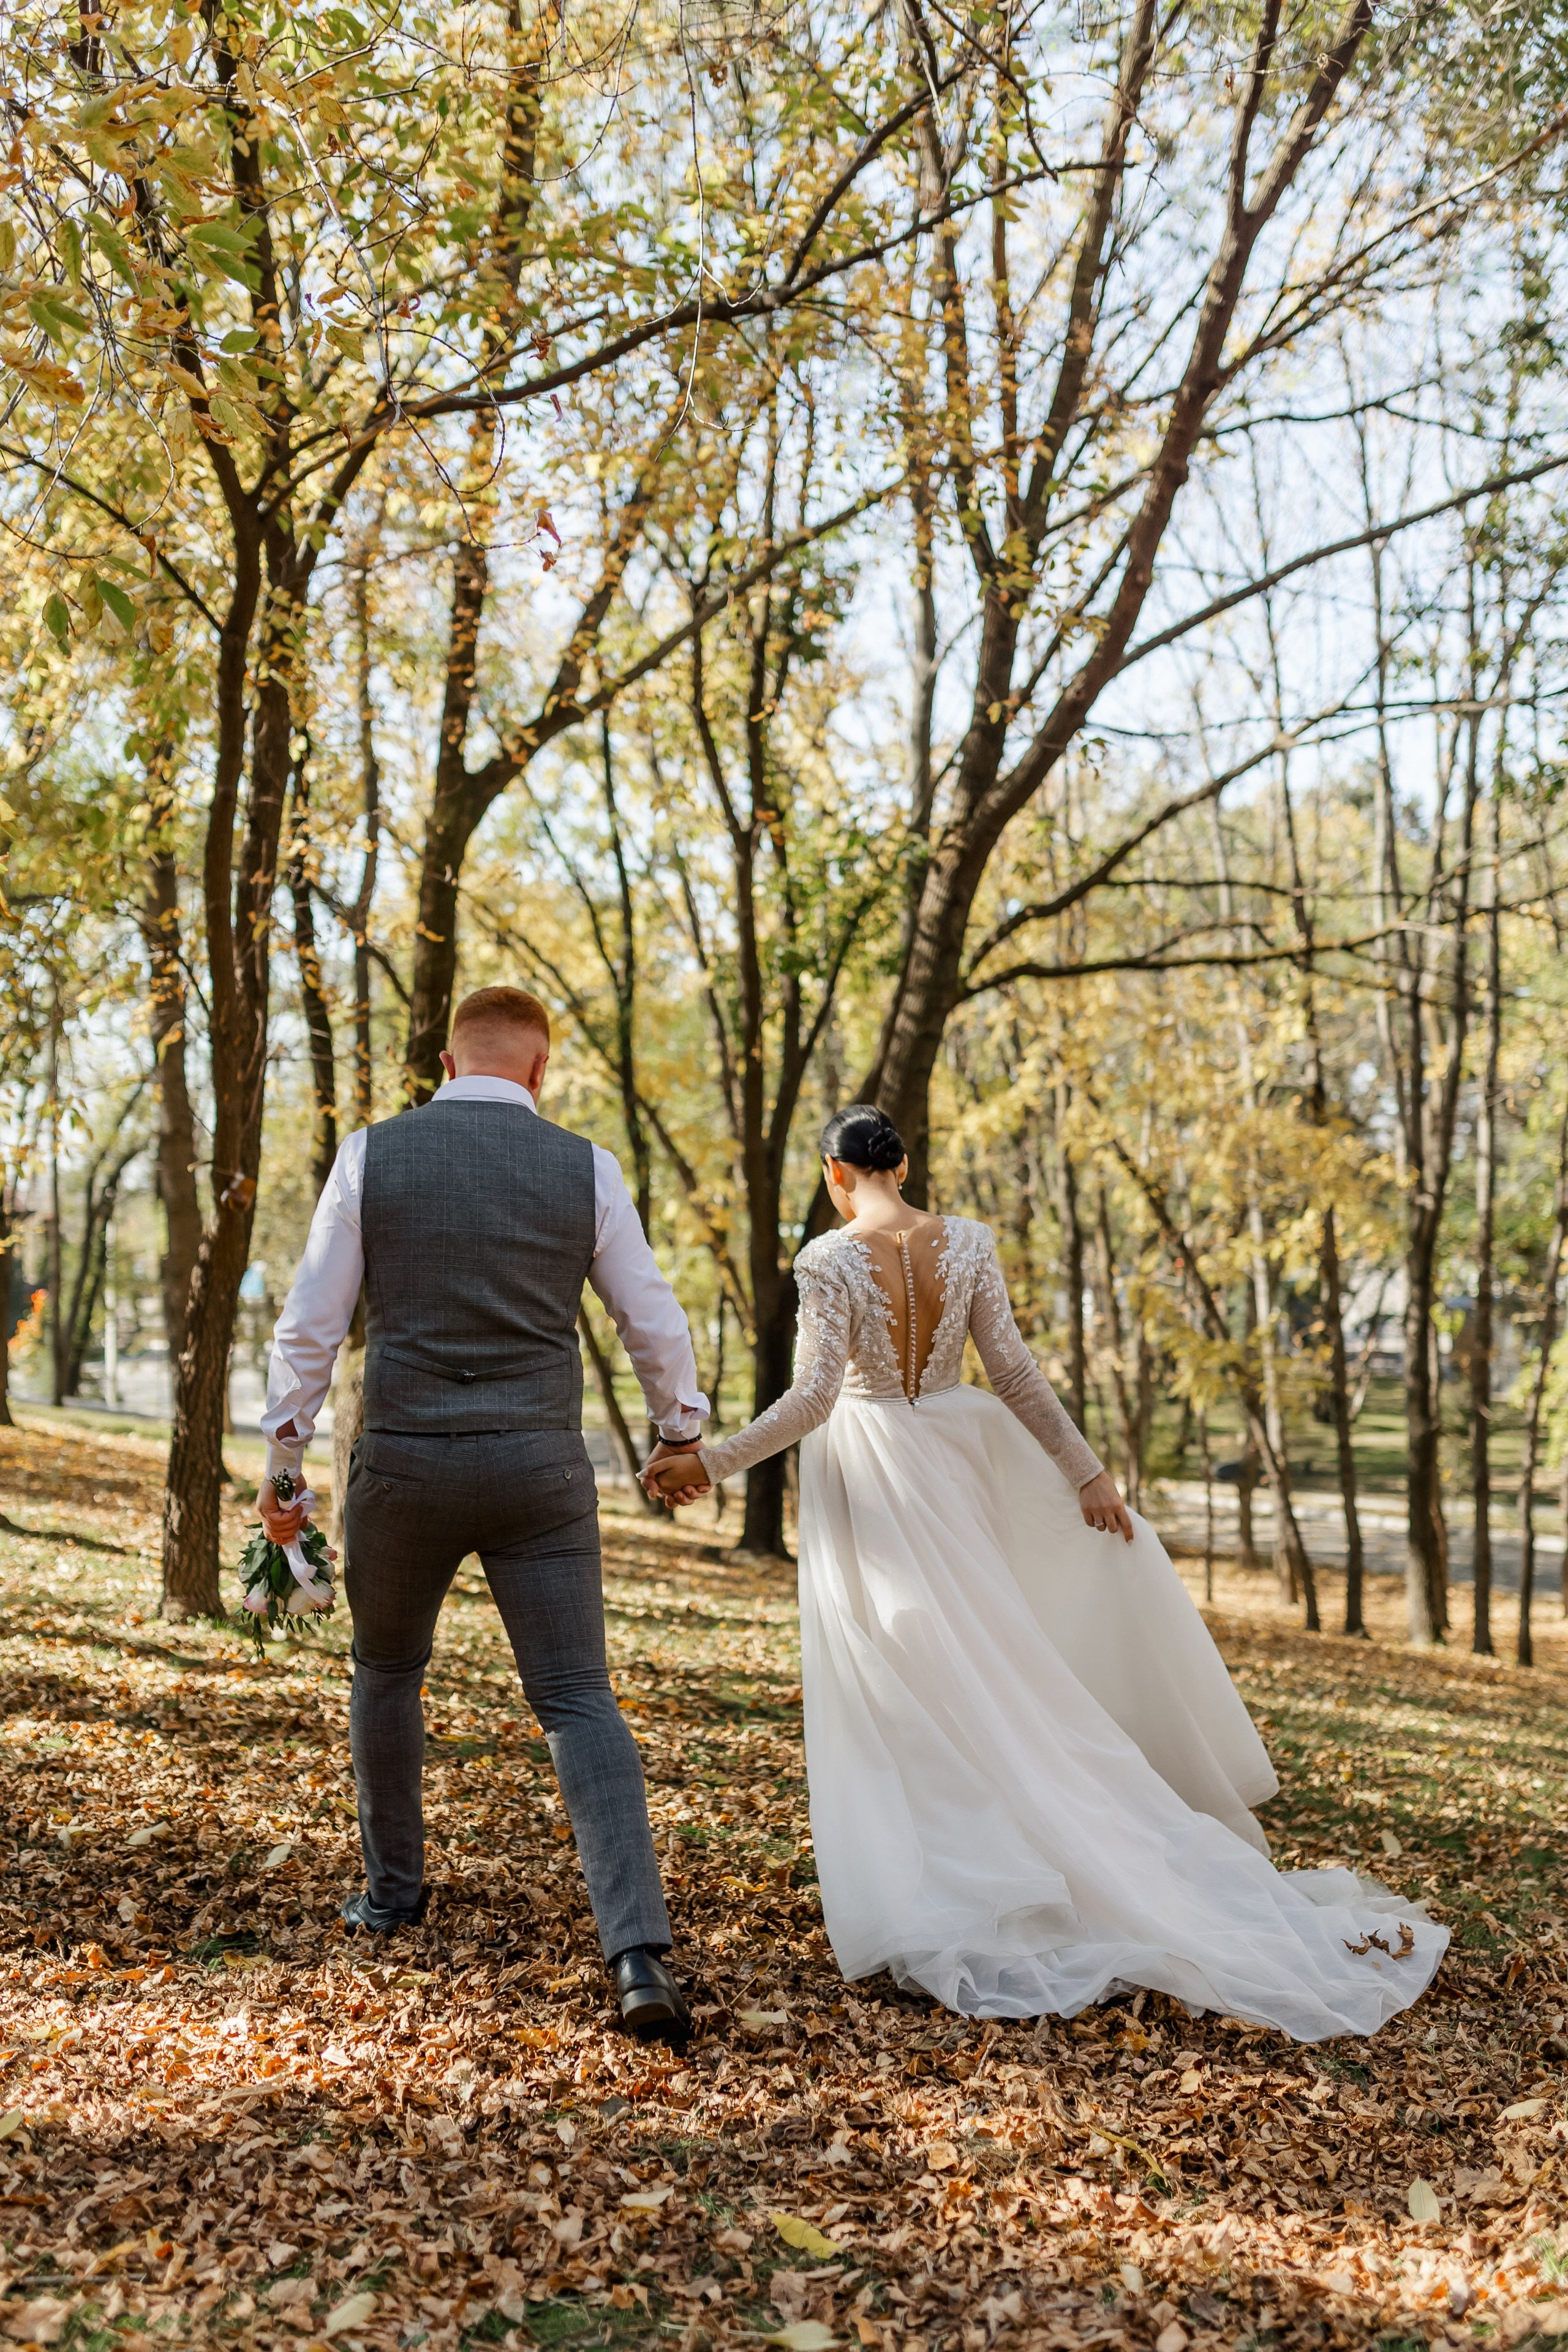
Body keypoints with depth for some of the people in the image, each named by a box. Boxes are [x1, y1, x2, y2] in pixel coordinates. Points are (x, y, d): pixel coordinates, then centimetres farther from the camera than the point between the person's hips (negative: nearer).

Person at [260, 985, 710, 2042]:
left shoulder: (371, 1158, -1)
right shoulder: (585, 1168, 0)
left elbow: (310, 1326, 0)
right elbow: (656, 1322, 5)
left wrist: (283, 1462, 10)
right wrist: (681, 1429, 22)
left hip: (403, 1461, 1)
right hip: (540, 1470, 0)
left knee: (388, 1669, 26)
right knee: (580, 1704, 3)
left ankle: (393, 1888, 39)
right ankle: (640, 1953, -9)